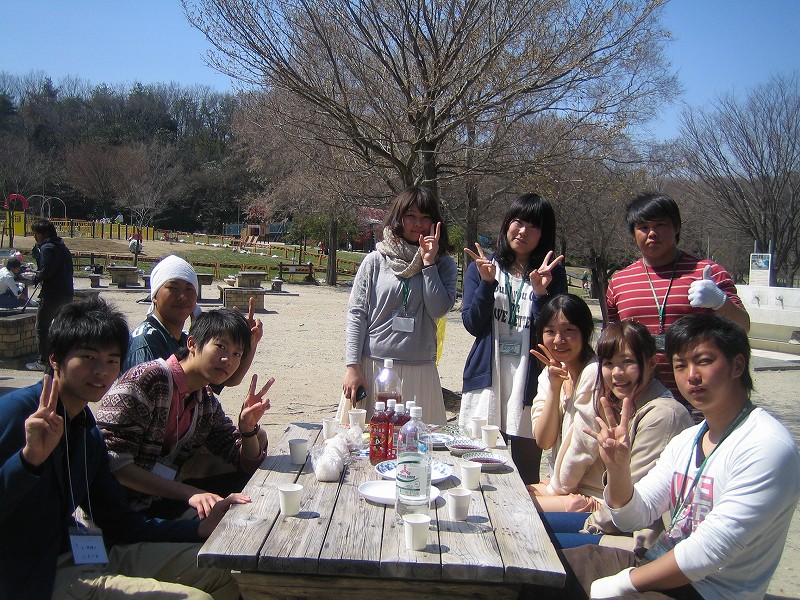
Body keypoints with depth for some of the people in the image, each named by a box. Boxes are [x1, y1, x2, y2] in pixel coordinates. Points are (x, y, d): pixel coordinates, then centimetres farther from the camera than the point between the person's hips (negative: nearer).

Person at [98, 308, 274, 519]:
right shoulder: (146, 379, -14)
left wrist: (248, 428, -10)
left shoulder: (207, 403, 11)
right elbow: (111, 463, -22)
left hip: (162, 500, 8)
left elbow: (247, 464, 13)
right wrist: (190, 493, -27)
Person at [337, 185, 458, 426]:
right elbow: (356, 314, 1)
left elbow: (439, 310, -8)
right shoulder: (376, 261, 3)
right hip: (372, 367, 0)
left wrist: (428, 263, -9)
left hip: (419, 371, 1)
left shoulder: (443, 265, 7)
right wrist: (352, 367, -5)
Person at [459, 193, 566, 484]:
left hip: (530, 382, -1)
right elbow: (472, 324, -1)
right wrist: (486, 283, -12)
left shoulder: (553, 274, 5)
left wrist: (541, 293, -18)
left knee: (527, 478, 3)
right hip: (486, 380, 1)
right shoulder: (481, 268, 9)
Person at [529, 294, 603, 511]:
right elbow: (543, 441, -2)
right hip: (564, 482, 8)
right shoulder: (549, 374, 7)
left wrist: (555, 489, -3)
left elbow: (583, 445, -17)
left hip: (594, 498, -8)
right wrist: (554, 388, -13)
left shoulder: (594, 373, -18)